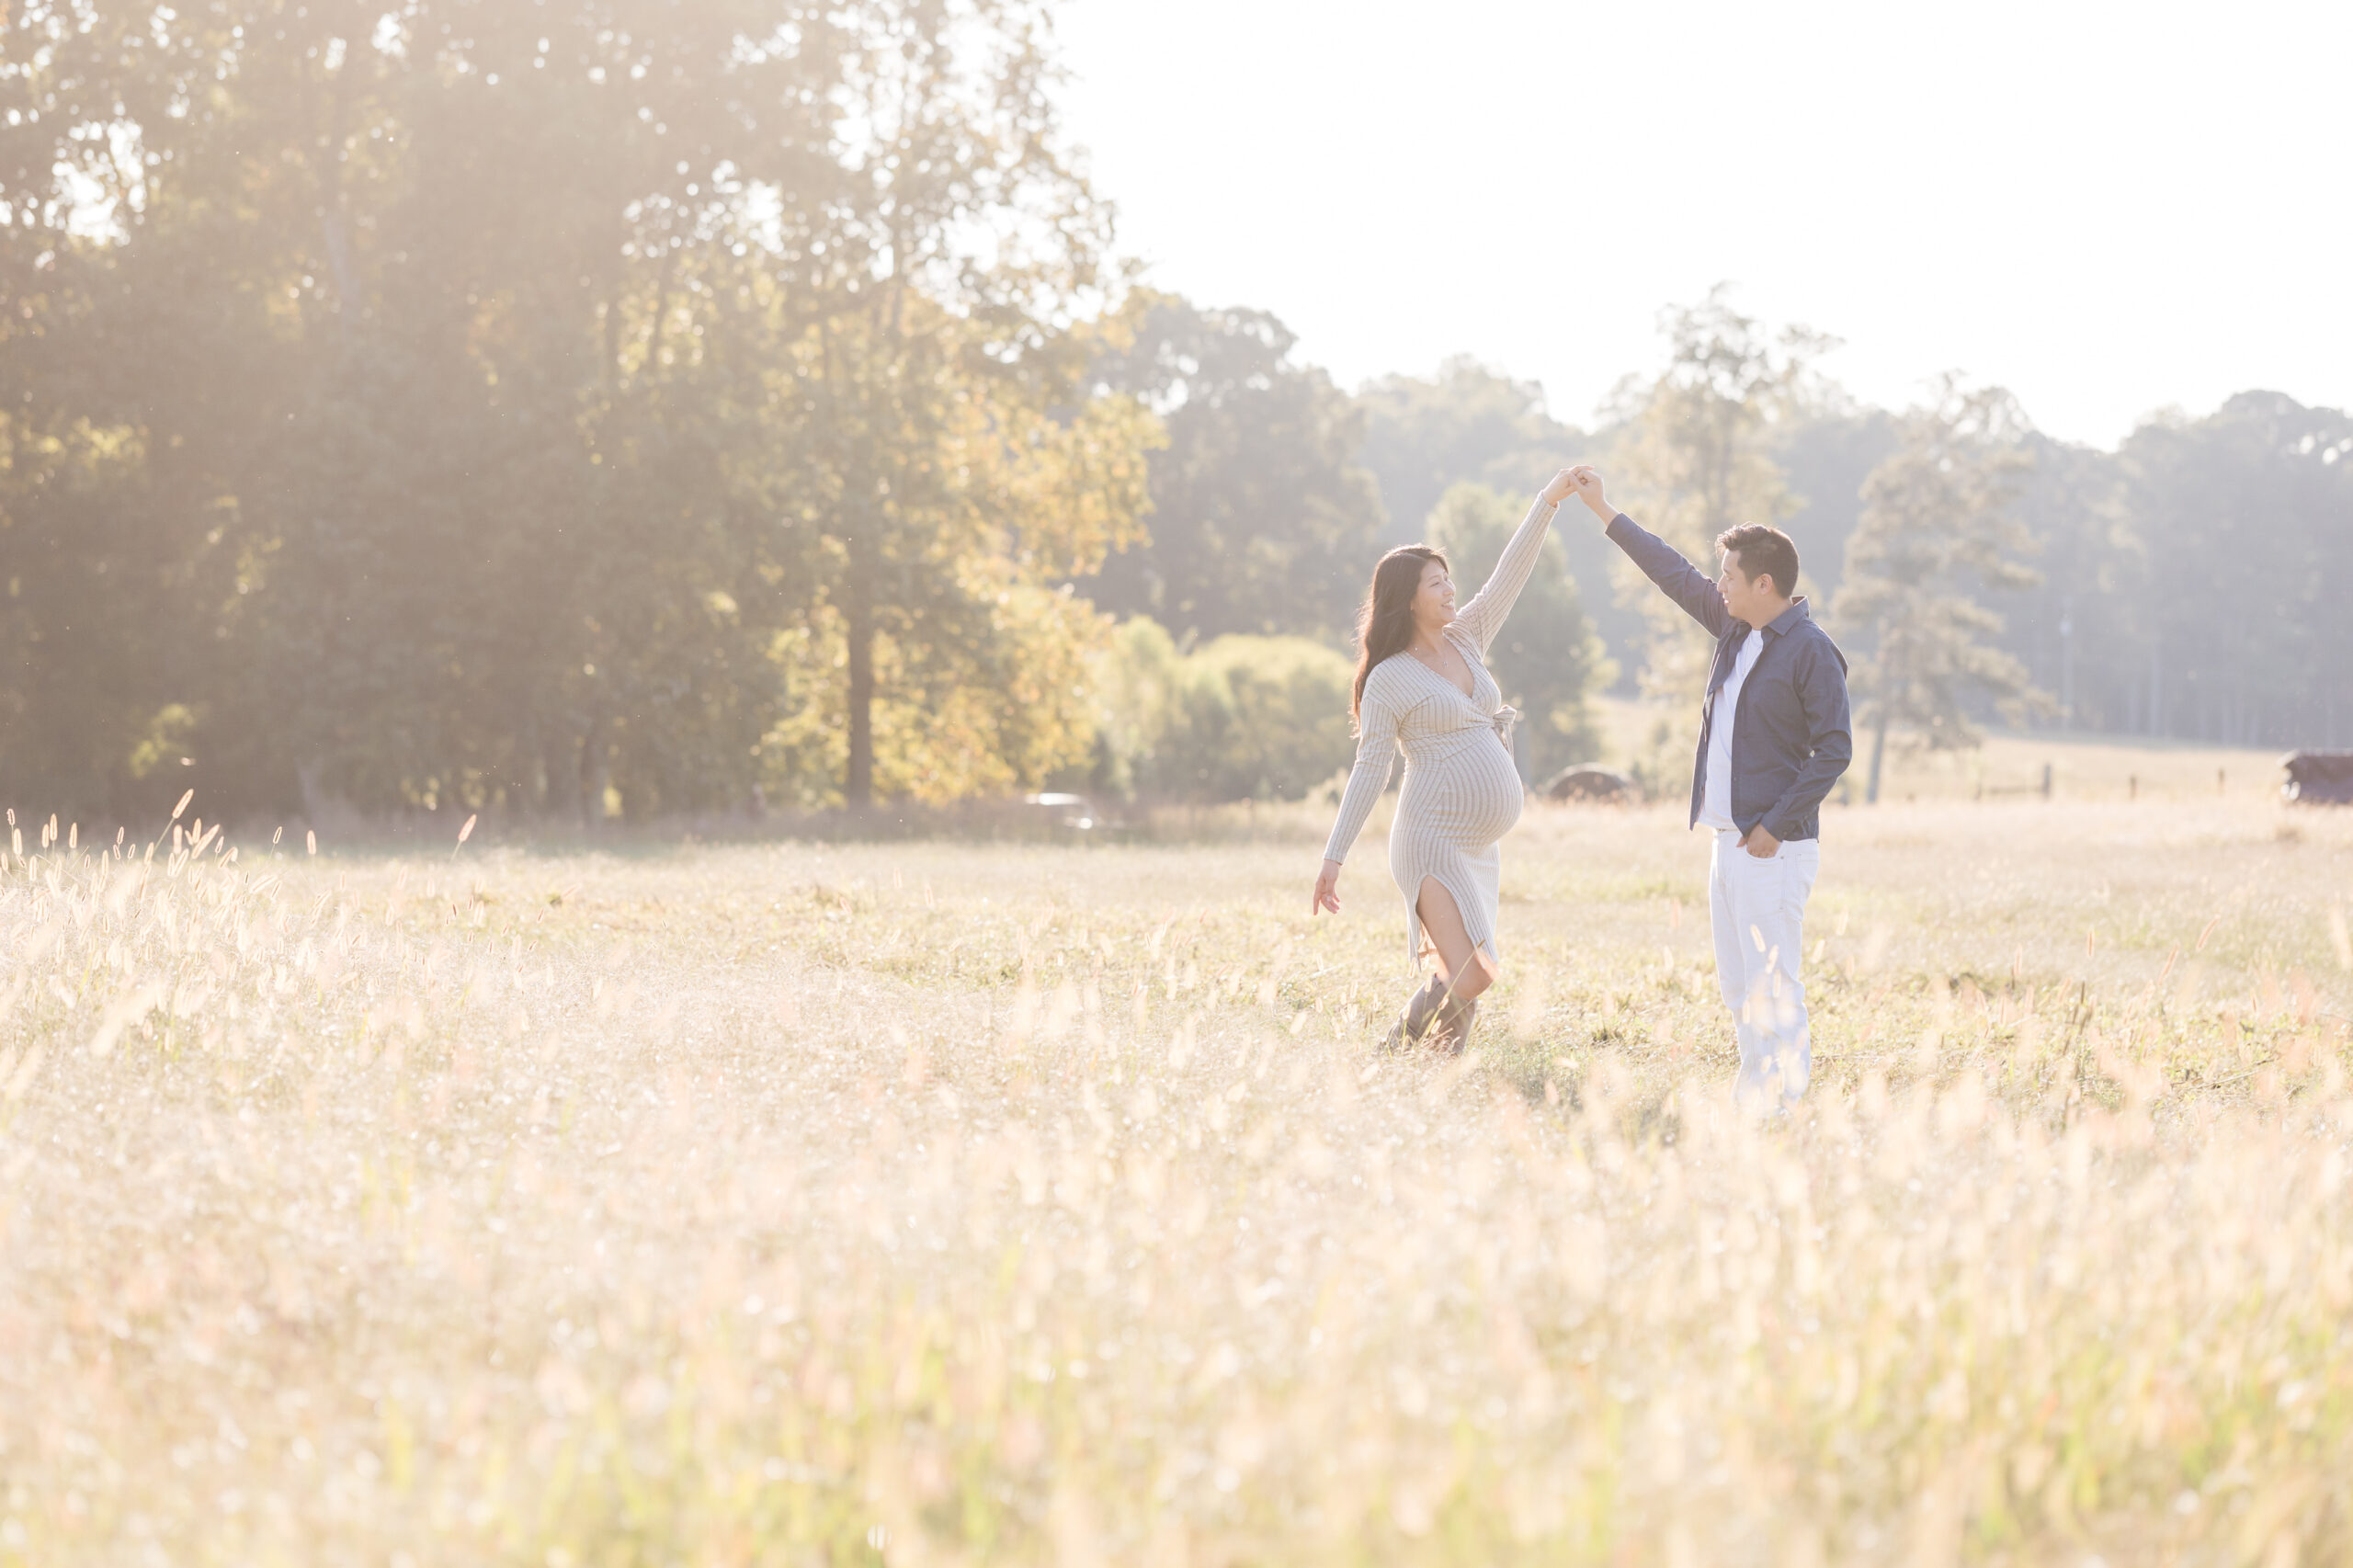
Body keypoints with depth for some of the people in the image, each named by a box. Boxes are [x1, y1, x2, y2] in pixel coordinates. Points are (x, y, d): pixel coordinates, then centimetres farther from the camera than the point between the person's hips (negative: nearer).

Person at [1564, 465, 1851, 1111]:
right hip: (1728, 839, 9)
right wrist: (1604, 511, 30)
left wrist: (1776, 826, -18)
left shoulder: (1811, 651, -11)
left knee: (1772, 986, -10)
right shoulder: (1736, 629, 13)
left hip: (1775, 847, -9)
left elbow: (1834, 750, -13)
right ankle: (1749, 1107, 14)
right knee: (1738, 987, 9)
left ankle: (1782, 1110, -9)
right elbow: (1674, 574, 25)